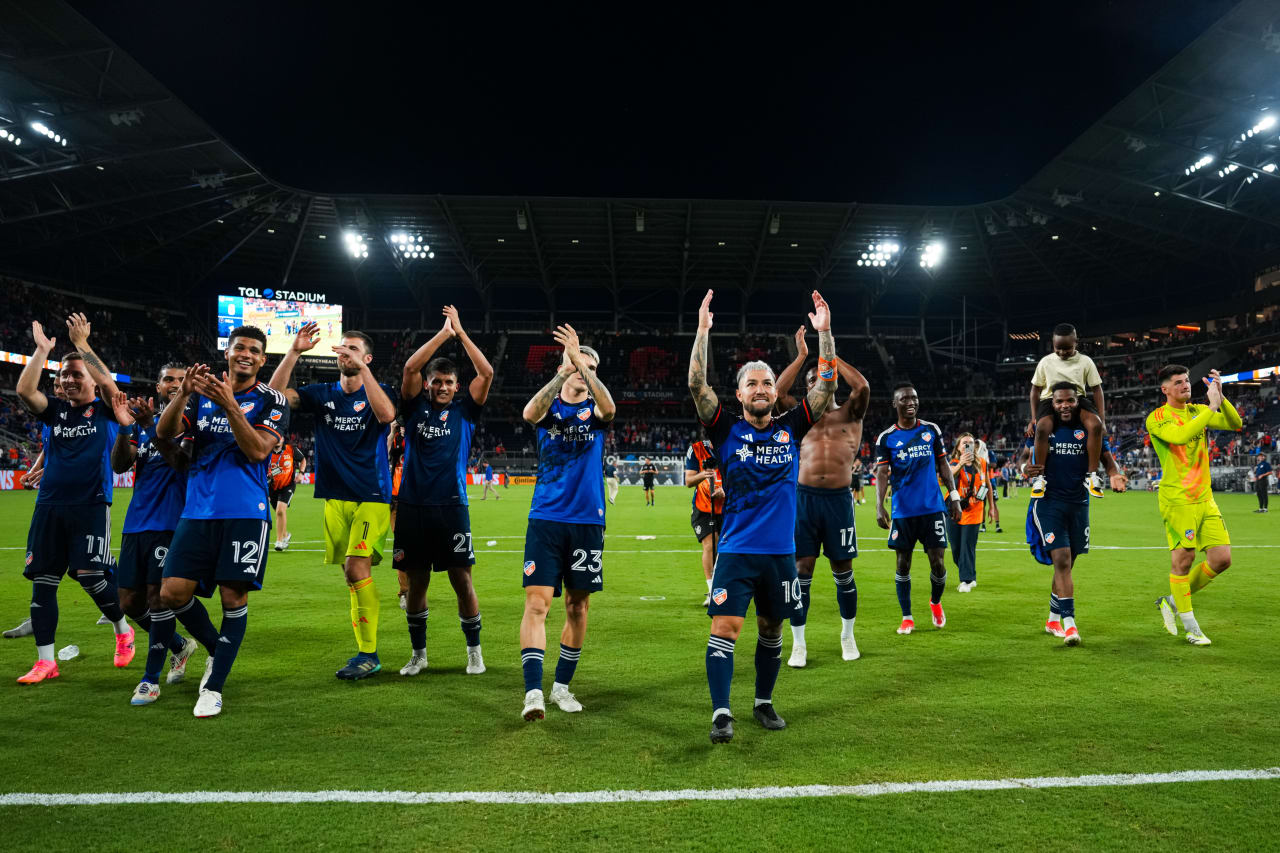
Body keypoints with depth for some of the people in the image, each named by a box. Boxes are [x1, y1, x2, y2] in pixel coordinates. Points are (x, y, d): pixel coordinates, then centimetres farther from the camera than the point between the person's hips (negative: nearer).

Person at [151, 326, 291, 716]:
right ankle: (217, 648, 25)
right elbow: (164, 432, -1)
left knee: (234, 597, -3)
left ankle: (214, 687, 11)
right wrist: (183, 393, -17)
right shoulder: (202, 393, 12)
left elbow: (258, 450, -12)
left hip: (245, 512, -3)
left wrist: (229, 405, -22)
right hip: (198, 510, 4)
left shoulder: (272, 401, 1)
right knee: (172, 593, -1)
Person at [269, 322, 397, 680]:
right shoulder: (322, 394, 10)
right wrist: (294, 351, -10)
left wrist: (362, 369, -25)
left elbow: (386, 414, -23)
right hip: (335, 498, 5)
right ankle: (366, 652, 19)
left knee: (356, 568, -16)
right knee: (352, 575, 8)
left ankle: (369, 654, -7)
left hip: (371, 497, -4)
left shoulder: (379, 392, 0)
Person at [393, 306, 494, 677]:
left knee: (462, 580, 0)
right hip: (413, 506, 1)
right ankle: (418, 653, 24)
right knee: (416, 582, 9)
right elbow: (410, 367, -5)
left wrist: (460, 332, -3)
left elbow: (487, 373, -4)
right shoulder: (415, 407, 9)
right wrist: (443, 333, -6)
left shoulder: (464, 411, 7)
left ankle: (474, 650, 16)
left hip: (451, 506, -1)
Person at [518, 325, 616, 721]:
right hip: (546, 520, -1)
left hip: (587, 521, 1)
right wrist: (563, 371, -33)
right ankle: (533, 691, -8)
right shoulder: (549, 407, 5)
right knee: (537, 602, -11)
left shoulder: (594, 410, 5)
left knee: (578, 606, 9)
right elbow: (530, 413, -21)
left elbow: (609, 408, -21)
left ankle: (562, 685, 24)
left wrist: (580, 359, -28)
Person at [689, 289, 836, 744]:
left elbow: (826, 386, 0)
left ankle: (764, 703, 33)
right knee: (724, 627, -10)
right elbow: (697, 385, -12)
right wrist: (703, 330, -18)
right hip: (736, 551, -3)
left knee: (771, 630, 15)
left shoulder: (790, 428, 4)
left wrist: (824, 332, -6)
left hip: (781, 552, 3)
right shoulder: (727, 430, -2)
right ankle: (721, 713, -1)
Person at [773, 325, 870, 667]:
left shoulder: (850, 415, 9)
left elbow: (863, 386, -10)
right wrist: (801, 356, -2)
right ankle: (798, 644, 11)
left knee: (843, 571, 9)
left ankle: (848, 636, 28)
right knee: (801, 570, 0)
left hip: (839, 499, 0)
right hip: (805, 497, 0)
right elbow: (776, 391, -6)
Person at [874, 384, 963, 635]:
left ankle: (936, 602, 30)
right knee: (903, 563, 5)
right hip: (903, 511, -1)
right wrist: (879, 506, -19)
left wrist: (954, 497, 5)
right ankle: (907, 617, 18)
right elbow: (882, 473, -7)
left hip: (933, 508, 1)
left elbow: (943, 465, 11)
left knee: (937, 562, 0)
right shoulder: (886, 438, -1)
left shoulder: (931, 430, 6)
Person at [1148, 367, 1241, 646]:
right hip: (1177, 500, -6)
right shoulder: (1156, 418, -6)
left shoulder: (1197, 411, 13)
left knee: (1222, 559, 3)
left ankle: (1172, 601, 22)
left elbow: (1235, 424, 3)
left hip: (1205, 499, 6)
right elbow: (1180, 436, -24)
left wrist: (1220, 396, -10)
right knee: (1183, 560, -3)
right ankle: (1190, 627, 11)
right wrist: (1212, 407, -21)